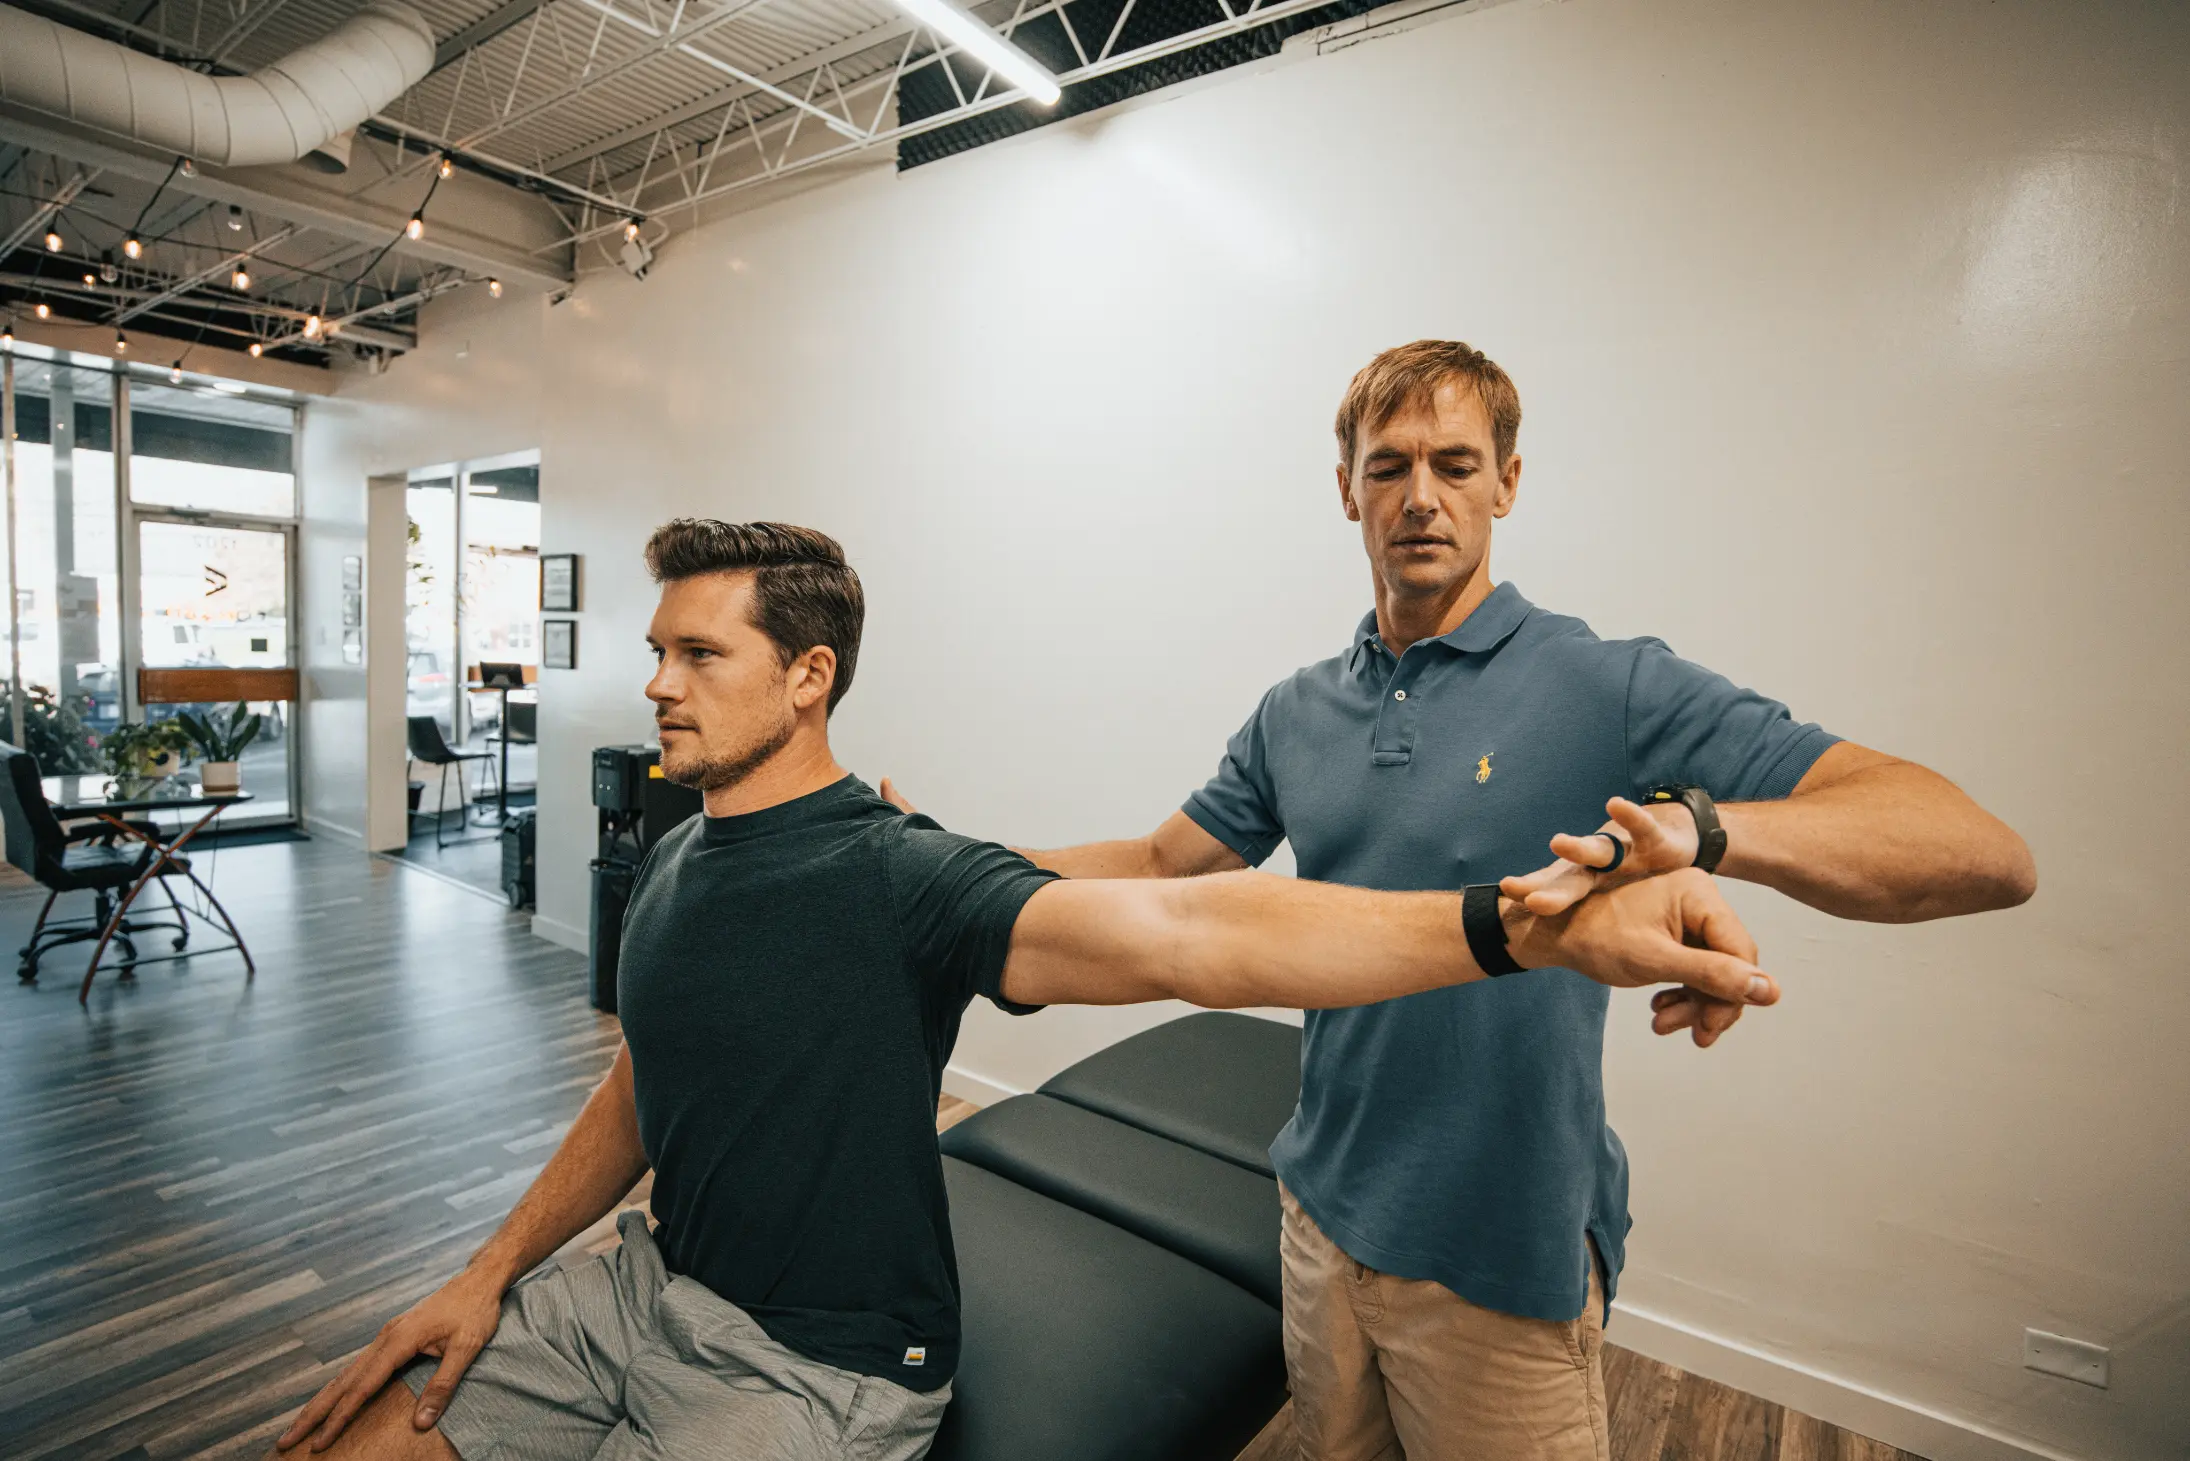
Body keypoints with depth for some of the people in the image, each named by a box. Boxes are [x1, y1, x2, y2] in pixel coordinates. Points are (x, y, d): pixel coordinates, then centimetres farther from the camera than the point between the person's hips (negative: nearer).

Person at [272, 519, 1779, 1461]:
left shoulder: (896, 876, -25)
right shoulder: (679, 861, 2)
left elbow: (1177, 933, -40)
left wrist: (1529, 927, -51)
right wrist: (492, 1271, 6)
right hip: (647, 1291, 8)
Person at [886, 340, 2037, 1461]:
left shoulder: (1614, 688, -15)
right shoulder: (1295, 714, 2)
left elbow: (1986, 856, -22)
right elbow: (1158, 865, 11)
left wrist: (1701, 824, -41)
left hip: (1504, 1253, -4)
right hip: (1323, 1211, 5)